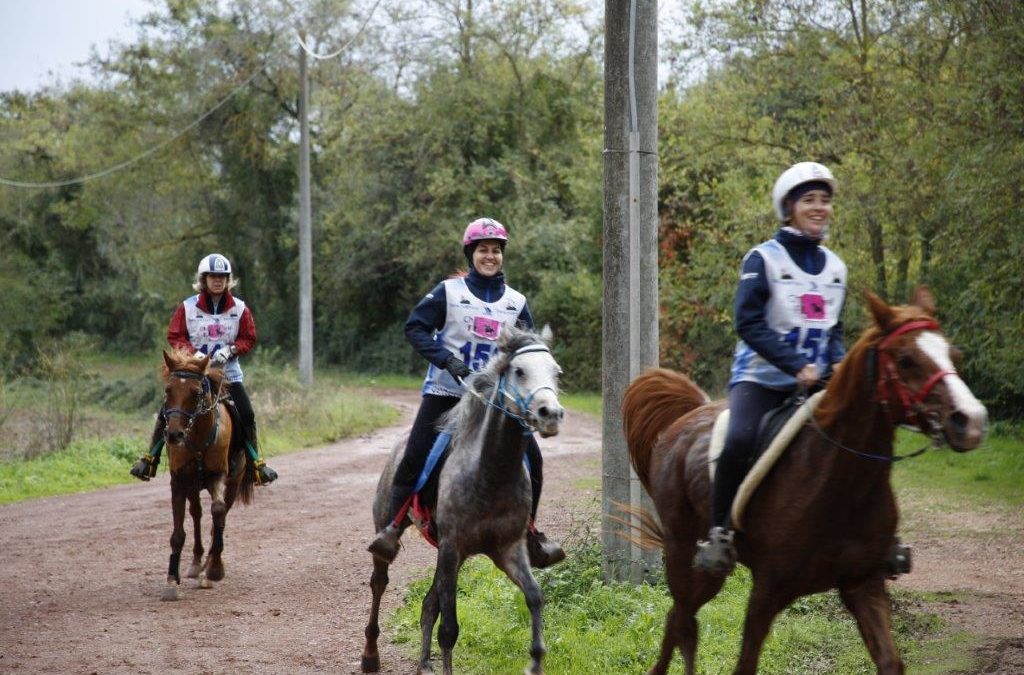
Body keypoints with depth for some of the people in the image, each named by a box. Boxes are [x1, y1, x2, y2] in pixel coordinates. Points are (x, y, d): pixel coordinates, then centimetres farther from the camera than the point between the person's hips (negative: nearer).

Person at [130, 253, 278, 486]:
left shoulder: (239, 309, 2)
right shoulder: (188, 307, -2)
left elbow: (249, 339, 4)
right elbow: (174, 336, -1)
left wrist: (230, 350, -15)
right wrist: (193, 353, -18)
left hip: (228, 372, 1)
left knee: (247, 416, -12)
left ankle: (257, 464, -1)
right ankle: (149, 460, 3)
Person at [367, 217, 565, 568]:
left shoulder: (516, 302, 9)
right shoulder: (449, 292, -2)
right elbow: (415, 328, -6)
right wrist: (446, 359, -19)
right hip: (445, 391, -3)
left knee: (532, 459, -4)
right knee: (414, 457, -16)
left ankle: (530, 534, 10)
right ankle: (391, 528, -9)